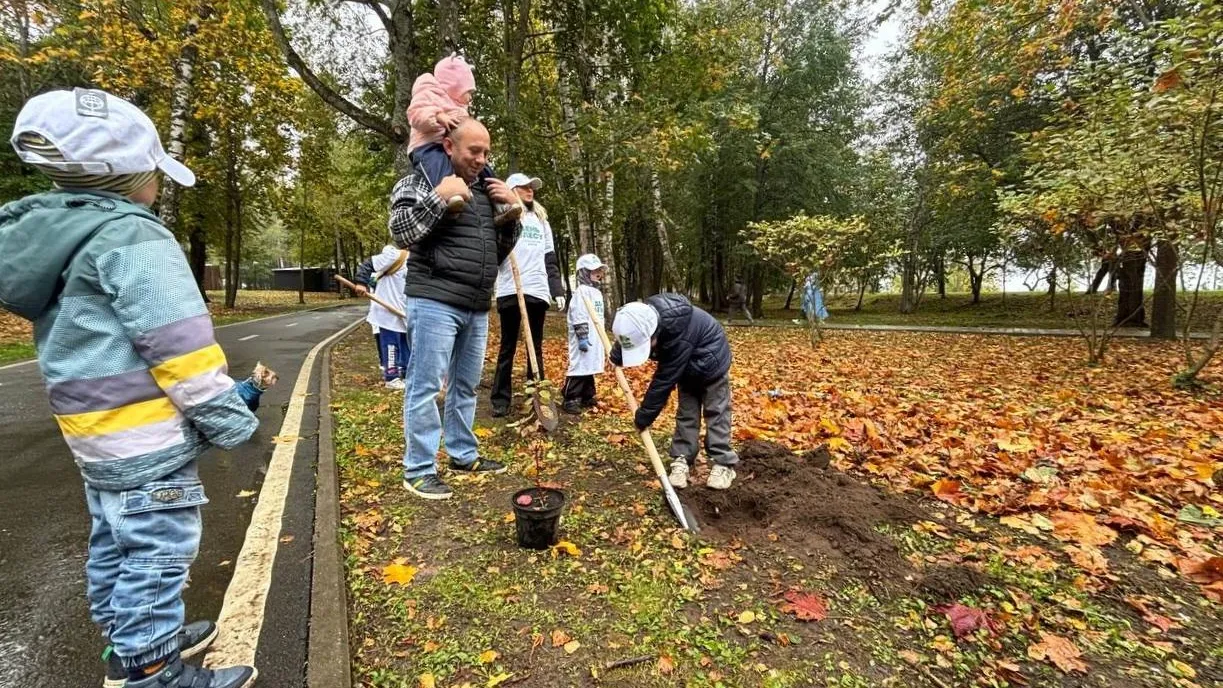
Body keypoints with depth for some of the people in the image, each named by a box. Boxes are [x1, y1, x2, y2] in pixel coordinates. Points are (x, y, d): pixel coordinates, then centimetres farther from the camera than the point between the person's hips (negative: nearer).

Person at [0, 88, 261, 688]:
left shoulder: (50, 234, 13)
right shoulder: (134, 237, -18)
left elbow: (84, 338, 18)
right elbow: (180, 346, -23)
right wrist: (227, 417, -15)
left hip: (95, 429, 11)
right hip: (145, 437, -10)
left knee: (114, 543, 22)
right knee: (155, 553, 2)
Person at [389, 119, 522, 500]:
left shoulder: (485, 188, 20)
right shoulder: (420, 180, 1)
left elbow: (503, 248, 21)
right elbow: (401, 233, -12)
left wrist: (511, 209, 6)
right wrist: (439, 197, -17)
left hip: (477, 306, 7)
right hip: (435, 302, -7)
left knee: (465, 385, 14)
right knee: (425, 385, -4)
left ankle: (463, 454, 27)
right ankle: (418, 470, 5)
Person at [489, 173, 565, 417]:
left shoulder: (541, 219, 21)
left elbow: (551, 258, 17)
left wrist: (557, 290, 8)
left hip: (538, 291, 4)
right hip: (510, 290, -4)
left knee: (536, 346, 8)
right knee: (508, 346, 1)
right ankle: (500, 399, 7)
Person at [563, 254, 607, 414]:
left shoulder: (597, 292, 19)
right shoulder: (582, 291, -12)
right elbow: (579, 317, -19)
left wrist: (602, 338, 26)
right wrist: (582, 336, -24)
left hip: (595, 338, 9)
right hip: (584, 339, -9)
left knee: (589, 367, 15)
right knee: (579, 367, -8)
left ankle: (587, 397, 24)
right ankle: (570, 400, -3)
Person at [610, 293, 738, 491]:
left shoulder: (679, 336, -44)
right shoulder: (644, 318, -24)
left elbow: (664, 380, -35)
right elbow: (625, 341, 3)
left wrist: (644, 417, -26)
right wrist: (617, 354, -16)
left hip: (710, 362, -6)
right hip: (687, 366, 7)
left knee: (716, 412, -2)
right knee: (686, 412, 6)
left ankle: (723, 463, 6)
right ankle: (682, 460, 10)